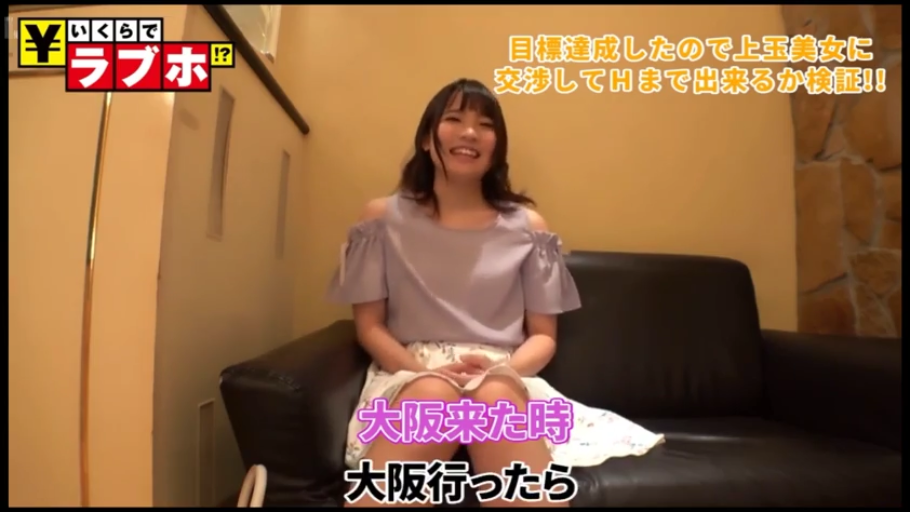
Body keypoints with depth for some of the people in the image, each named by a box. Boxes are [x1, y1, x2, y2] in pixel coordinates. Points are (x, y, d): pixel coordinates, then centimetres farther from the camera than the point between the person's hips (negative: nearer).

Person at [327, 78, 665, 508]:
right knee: (435, 394, -37)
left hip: (504, 382, 1)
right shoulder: (383, 218, 7)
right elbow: (369, 325, 4)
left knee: (493, 396, -36)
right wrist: (425, 371, -15)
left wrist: (503, 369, -14)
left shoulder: (527, 226, 8)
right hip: (409, 377, 0)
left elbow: (543, 336, 9)